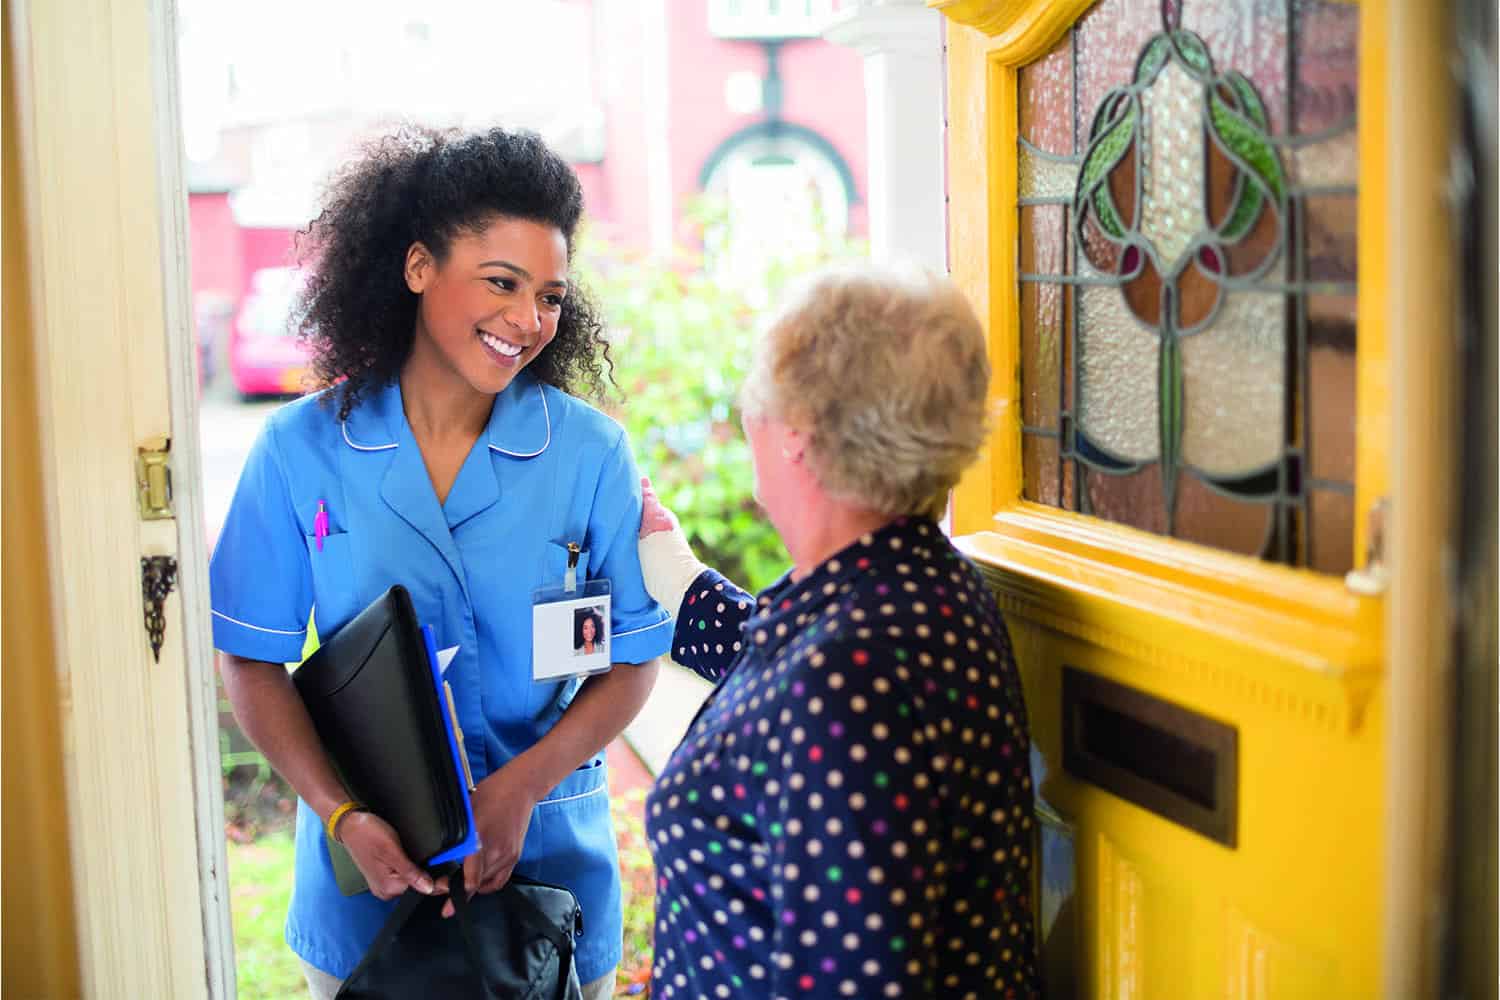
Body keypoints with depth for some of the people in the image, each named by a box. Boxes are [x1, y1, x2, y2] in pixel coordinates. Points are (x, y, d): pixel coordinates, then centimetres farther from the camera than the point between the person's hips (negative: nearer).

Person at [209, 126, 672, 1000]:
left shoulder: (591, 452, -8)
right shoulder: (304, 448, -7)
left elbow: (633, 659, -5)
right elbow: (252, 659, -4)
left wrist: (521, 786, -18)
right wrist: (340, 814, -17)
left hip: (549, 861, 0)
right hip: (364, 869, 0)